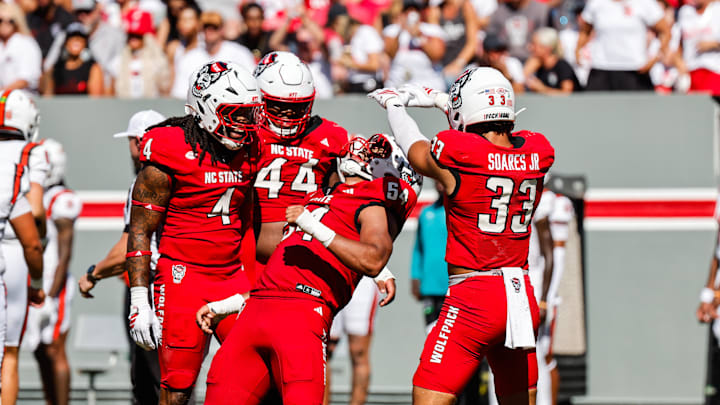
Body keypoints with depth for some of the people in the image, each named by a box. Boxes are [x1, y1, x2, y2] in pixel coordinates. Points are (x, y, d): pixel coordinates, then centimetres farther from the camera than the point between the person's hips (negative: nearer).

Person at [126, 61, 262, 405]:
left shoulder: (247, 150, 7)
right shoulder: (172, 153, -11)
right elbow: (140, 231, -8)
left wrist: (252, 288, 18)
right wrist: (139, 300, -12)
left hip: (233, 278, 6)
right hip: (183, 276, -5)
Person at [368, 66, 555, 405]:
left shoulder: (456, 152, -12)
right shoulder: (538, 153, 3)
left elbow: (416, 151, 12)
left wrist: (395, 105, 32)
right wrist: (441, 100, 37)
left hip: (473, 297, -6)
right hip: (523, 298, 6)